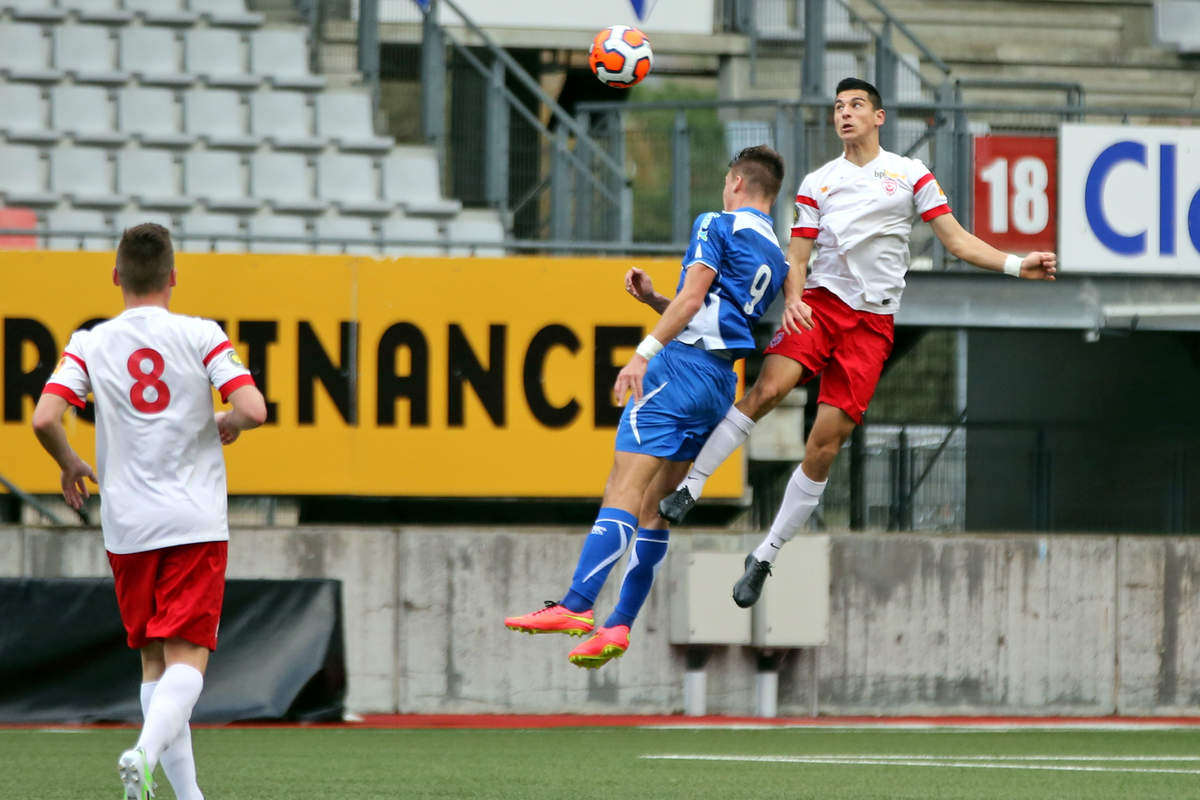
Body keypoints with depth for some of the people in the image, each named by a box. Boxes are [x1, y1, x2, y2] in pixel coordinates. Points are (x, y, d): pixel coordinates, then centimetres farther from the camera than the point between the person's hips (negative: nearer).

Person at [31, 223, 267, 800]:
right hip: (195, 523, -2)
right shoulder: (201, 336, -4)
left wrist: (69, 465, 11)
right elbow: (253, 409, -14)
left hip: (126, 529, 2)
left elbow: (44, 419, -9)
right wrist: (229, 424, 10)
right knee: (186, 659, -6)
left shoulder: (89, 344, 1)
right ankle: (145, 752, -32)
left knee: (155, 662, 12)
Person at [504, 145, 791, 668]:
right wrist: (652, 299, 26)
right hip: (722, 384, 8)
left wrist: (645, 351, -18)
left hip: (681, 367, -8)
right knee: (651, 508, 9)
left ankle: (576, 606, -28)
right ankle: (619, 626, 4)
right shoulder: (776, 257, 23)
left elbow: (693, 296, -14)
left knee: (624, 490, -17)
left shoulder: (717, 226, -1)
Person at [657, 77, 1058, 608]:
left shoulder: (910, 174, 9)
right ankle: (689, 488, -24)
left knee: (824, 445, -7)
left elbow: (956, 239, 9)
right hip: (820, 303, 0)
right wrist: (792, 299, -14)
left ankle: (765, 557, 2)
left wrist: (1016, 265, -5)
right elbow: (797, 255, 7)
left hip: (873, 321, 0)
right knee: (768, 388, -28)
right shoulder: (817, 183, 11)